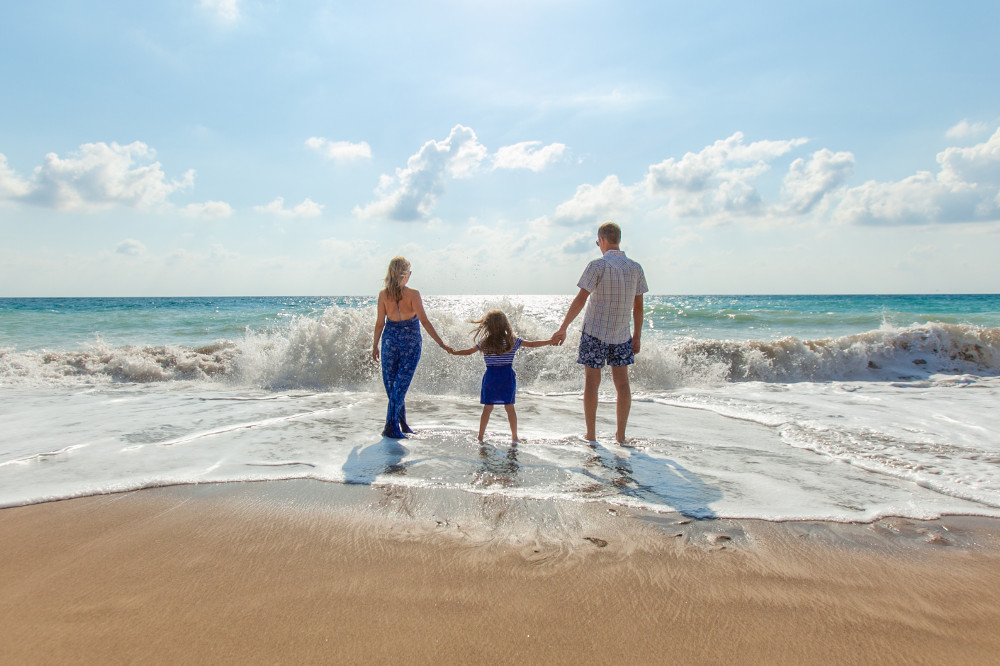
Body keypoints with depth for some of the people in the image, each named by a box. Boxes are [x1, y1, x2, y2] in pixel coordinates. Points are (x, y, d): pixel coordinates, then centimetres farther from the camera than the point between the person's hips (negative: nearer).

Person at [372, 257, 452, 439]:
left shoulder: (383, 295, -3)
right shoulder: (413, 294, -12)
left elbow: (380, 323, 1)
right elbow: (424, 322, -15)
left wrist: (375, 345, 13)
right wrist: (442, 344, -12)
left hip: (390, 339, 3)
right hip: (410, 342, -3)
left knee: (391, 383, 14)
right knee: (401, 384, 1)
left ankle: (401, 423, 23)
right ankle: (391, 427, -2)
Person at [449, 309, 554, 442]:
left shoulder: (484, 343, -1)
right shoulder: (513, 341, -2)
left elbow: (468, 351, 9)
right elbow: (532, 344, 2)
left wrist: (454, 352, 26)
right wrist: (550, 341, 13)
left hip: (490, 377, 0)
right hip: (507, 377, 0)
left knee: (487, 408, 7)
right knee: (510, 407, 7)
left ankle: (480, 437, 12)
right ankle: (514, 437, 13)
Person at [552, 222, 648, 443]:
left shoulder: (598, 265, -10)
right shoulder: (635, 268, 4)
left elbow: (580, 300, -14)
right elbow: (638, 306, 7)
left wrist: (563, 329, -9)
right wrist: (636, 337, 15)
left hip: (595, 332, -4)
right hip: (622, 334, 4)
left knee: (591, 382, 4)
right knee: (622, 382, 9)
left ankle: (591, 435, 8)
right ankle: (621, 435, 14)